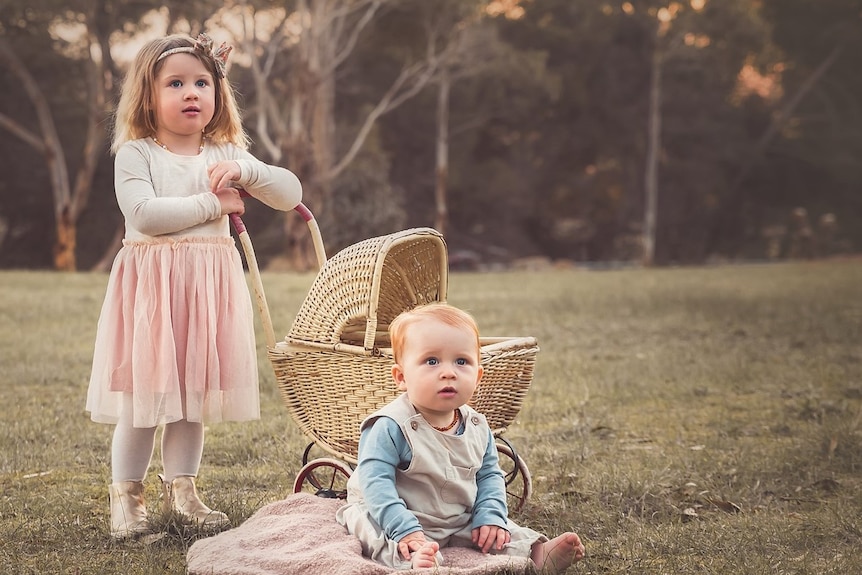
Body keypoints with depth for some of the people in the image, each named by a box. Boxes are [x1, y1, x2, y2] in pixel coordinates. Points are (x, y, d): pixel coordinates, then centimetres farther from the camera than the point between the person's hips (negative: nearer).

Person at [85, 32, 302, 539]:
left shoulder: (225, 156, 10)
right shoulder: (135, 154, -4)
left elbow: (291, 193, 6)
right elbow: (144, 213, -20)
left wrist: (244, 170, -12)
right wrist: (211, 203, -14)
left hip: (209, 286, 4)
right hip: (151, 285, -4)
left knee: (194, 388, 10)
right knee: (145, 389, -2)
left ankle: (182, 488, 24)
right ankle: (126, 494, 12)